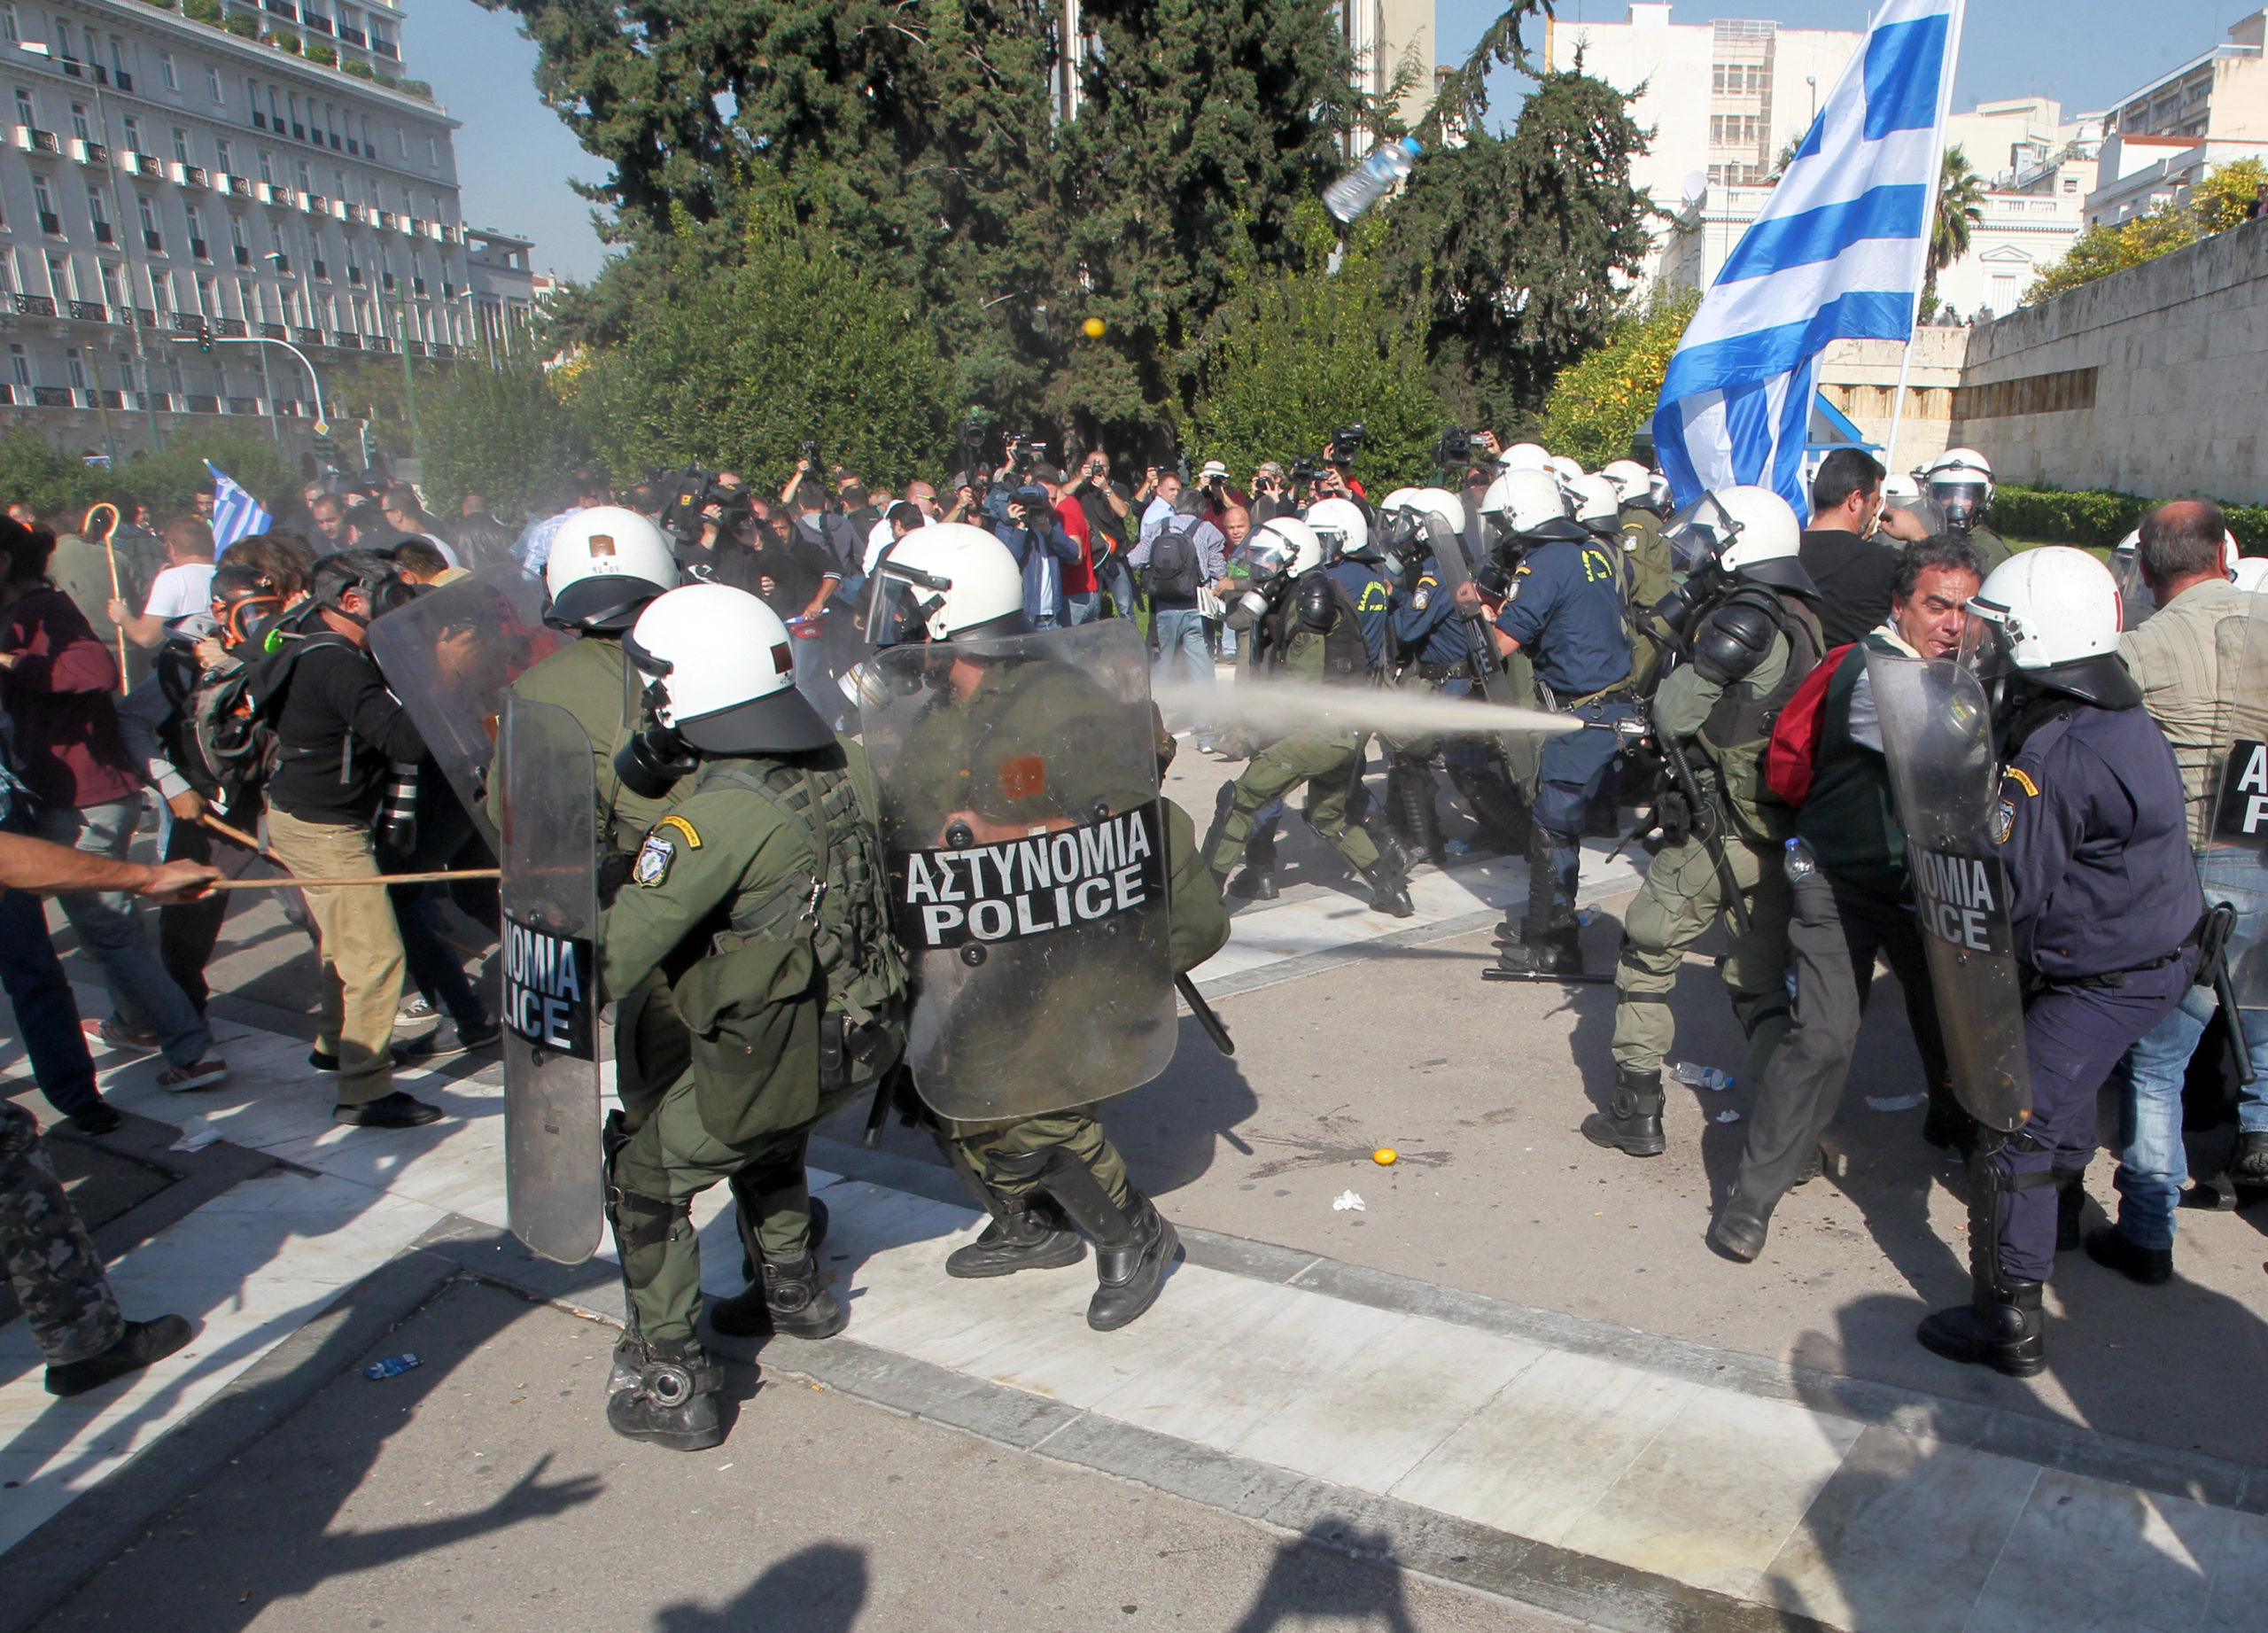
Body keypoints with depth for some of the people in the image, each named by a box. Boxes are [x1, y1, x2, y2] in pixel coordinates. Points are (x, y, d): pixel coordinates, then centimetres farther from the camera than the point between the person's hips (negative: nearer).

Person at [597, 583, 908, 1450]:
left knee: (642, 1175, 14)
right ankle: (795, 1293, 51)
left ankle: (670, 1385, 20)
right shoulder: (844, 765, -4)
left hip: (765, 1060, -7)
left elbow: (617, 955, -21)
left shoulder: (715, 816, -26)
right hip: (862, 1035, 7)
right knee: (764, 1142, 35)